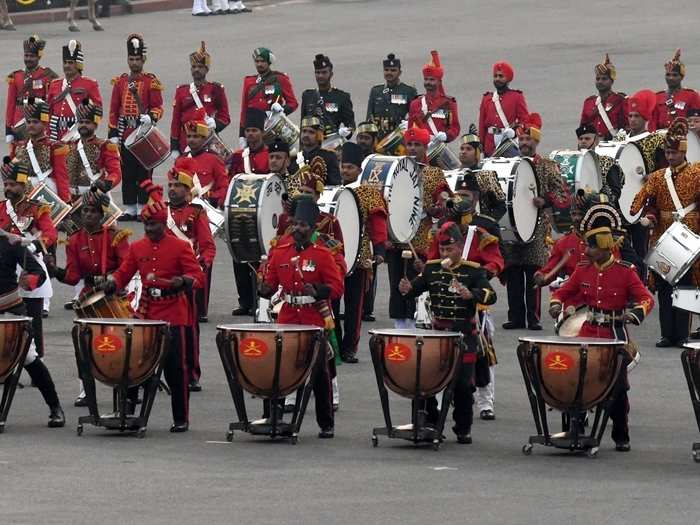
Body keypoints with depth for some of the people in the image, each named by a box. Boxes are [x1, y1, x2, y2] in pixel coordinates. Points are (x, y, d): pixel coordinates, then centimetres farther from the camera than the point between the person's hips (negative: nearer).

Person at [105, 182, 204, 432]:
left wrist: (183, 281, -31)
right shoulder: (137, 248, 9)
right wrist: (113, 282, -9)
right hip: (146, 314, 4)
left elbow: (198, 277, -10)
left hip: (173, 315, -4)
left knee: (175, 367, -4)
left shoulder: (180, 247, -5)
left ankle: (181, 418, 4)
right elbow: (124, 272, 13)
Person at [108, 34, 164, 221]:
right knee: (127, 172, 5)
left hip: (145, 134, -3)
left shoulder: (151, 81, 0)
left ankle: (143, 208, 2)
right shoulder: (120, 82, 9)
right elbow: (114, 110, 10)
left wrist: (150, 117, -22)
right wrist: (113, 134, 5)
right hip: (125, 134, 3)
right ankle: (130, 209, 11)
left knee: (144, 171, -3)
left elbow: (158, 107, -1)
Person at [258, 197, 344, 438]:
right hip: (286, 323, 3)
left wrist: (317, 291, -25)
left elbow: (337, 289, -7)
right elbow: (269, 284, 12)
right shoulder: (280, 252, 7)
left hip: (314, 324, -3)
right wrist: (264, 289, -11)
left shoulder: (322, 255, -4)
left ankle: (326, 425, 11)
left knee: (319, 375, 3)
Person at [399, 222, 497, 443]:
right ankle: (428, 423, 17)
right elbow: (417, 287, 13)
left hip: (463, 335, -3)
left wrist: (471, 294, -36)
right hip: (436, 332, 3)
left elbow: (490, 296, -16)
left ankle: (463, 429, 11)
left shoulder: (473, 270, -5)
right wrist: (407, 288, -12)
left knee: (463, 384, -1)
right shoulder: (432, 268, 7)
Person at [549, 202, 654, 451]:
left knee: (618, 388, 2)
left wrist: (635, 313, -29)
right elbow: (564, 291, 13)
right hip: (588, 334, 3)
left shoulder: (625, 271, -8)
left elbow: (646, 298, -9)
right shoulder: (583, 270, 3)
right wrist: (556, 304, -9)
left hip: (615, 337, -3)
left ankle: (621, 437, 14)